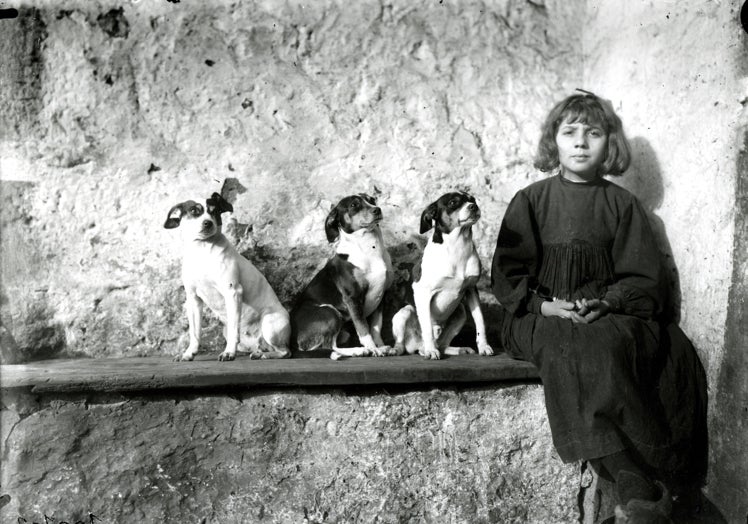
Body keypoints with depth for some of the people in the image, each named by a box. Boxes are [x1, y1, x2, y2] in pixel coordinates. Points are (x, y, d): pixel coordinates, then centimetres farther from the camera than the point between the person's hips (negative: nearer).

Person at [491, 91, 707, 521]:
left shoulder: (622, 204, 11)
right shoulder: (530, 200, 8)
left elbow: (645, 278, 6)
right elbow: (507, 275, 3)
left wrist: (606, 302, -14)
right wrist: (546, 305, -15)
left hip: (609, 316, 2)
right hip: (542, 316, -2)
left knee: (675, 349, -29)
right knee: (579, 348, -35)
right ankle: (634, 481, -33)